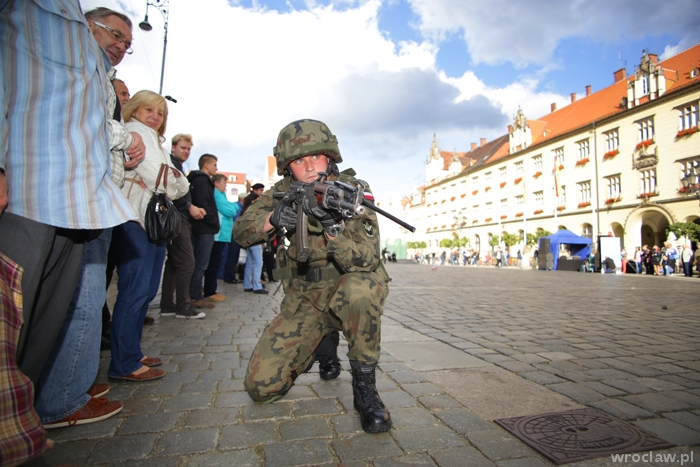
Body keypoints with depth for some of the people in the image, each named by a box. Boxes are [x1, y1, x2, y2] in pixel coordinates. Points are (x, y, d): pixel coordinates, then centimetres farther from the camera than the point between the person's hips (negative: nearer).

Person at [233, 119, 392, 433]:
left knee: (358, 289, -41)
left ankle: (364, 387, -16)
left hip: (349, 286, -3)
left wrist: (332, 224, -42)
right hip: (303, 298, 4)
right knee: (260, 386, -4)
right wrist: (272, 218, -30)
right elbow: (240, 232, -9)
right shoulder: (283, 192, -2)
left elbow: (366, 258, -24)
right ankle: (324, 341, 22)